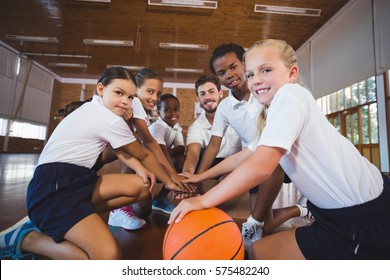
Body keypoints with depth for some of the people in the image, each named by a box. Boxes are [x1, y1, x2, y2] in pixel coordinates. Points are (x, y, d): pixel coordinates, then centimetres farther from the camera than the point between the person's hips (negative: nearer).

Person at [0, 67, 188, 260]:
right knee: (109, 256, -26)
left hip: (76, 180, 10)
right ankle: (25, 238, -2)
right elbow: (144, 155, -4)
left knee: (141, 186, 2)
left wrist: (140, 169, -4)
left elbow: (118, 149, 13)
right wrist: (169, 182, 10)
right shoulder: (112, 120, -14)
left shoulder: (95, 108, 13)